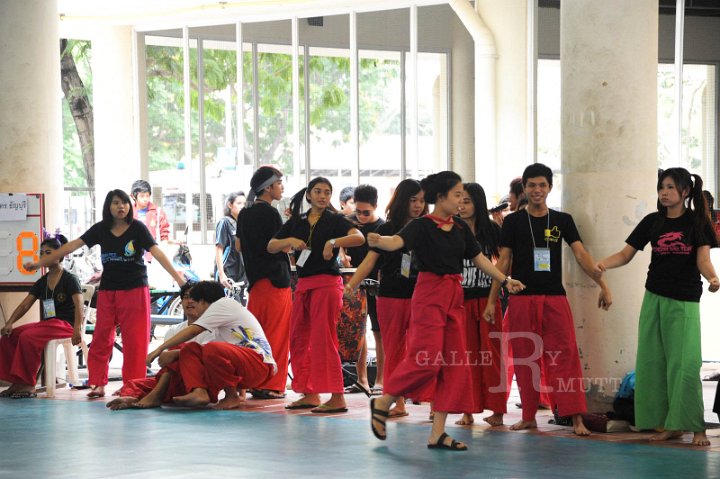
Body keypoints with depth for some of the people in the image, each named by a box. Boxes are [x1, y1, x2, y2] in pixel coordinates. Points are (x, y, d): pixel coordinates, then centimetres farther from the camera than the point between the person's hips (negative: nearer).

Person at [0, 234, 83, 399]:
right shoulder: (42, 282, 15)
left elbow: (78, 305, -18)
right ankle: (17, 382, -13)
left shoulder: (70, 279, -5)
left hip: (65, 324, -8)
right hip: (46, 323, 8)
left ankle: (28, 385, -28)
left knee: (28, 336, -32)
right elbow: (25, 305, 9)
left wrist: (77, 328, -34)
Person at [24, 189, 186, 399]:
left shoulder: (137, 228, -7)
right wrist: (41, 262, -5)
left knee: (135, 340, -1)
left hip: (135, 289, -3)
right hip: (107, 291, 3)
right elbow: (72, 246, -1)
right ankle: (98, 384, 7)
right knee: (101, 338, 1)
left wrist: (178, 278, -26)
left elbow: (157, 253, -15)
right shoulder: (100, 229, 1)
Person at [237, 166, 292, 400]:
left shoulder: (244, 214, 11)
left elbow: (239, 245, 16)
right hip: (276, 279, -8)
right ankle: (270, 386, -3)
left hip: (254, 279, 8)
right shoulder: (271, 213, -14)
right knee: (276, 333, -3)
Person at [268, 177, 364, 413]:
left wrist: (333, 242, -32)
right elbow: (271, 247, 10)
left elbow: (359, 237, -19)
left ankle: (337, 398, -10)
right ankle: (310, 394, 18)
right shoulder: (297, 221, 12)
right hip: (304, 284, 6)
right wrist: (290, 241, -8)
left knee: (323, 338, -11)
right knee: (298, 338, 9)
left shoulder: (334, 220, -2)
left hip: (327, 284, -6)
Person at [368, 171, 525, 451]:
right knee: (426, 360, -14)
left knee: (455, 364, 3)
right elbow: (397, 241, -26)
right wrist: (379, 241, -48)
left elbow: (479, 258, 19)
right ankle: (381, 404, 7)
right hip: (430, 294, -7)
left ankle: (437, 433, 7)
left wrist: (504, 280, 16)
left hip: (454, 296, 7)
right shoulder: (422, 226, -9)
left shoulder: (461, 228, 11)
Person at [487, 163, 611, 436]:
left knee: (565, 355, -9)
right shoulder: (513, 222, 4)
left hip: (555, 298, 0)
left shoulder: (562, 221, 7)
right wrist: (492, 301, 0)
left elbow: (581, 255, 0)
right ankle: (529, 416, 15)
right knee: (525, 359, 4)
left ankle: (576, 418, -11)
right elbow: (503, 262, 5)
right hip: (521, 299, 0)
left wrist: (602, 284, -10)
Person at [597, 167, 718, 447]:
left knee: (685, 363, -11)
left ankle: (696, 428, -7)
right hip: (654, 298, 4)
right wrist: (604, 264, -16)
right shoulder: (653, 222, 6)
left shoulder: (697, 221, -2)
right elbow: (626, 254, 4)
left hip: (685, 301, -4)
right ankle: (669, 425, 9)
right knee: (653, 362, 2)